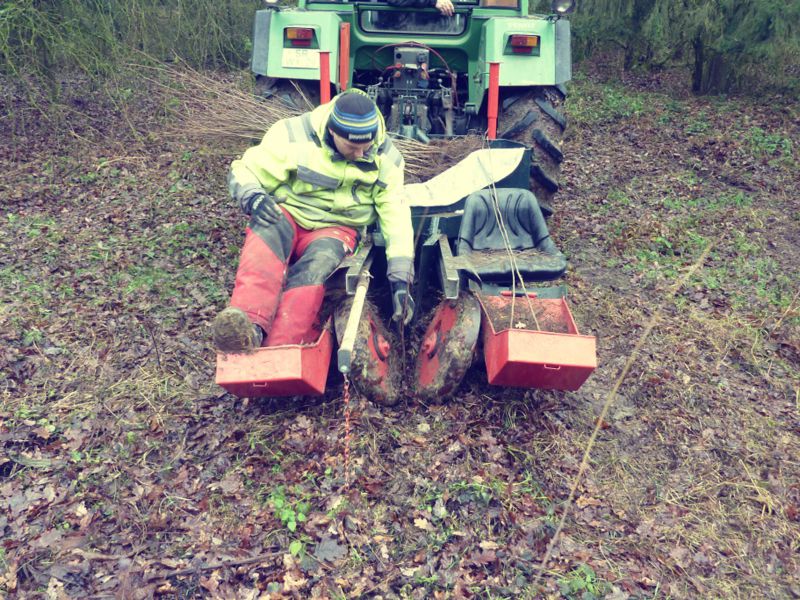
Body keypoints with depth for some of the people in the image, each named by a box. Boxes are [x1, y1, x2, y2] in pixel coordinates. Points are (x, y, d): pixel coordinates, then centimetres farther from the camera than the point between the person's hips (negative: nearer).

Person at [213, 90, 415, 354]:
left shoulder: (385, 158, -4)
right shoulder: (294, 135, -12)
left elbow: (397, 218, -6)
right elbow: (244, 170, -5)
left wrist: (400, 280, -14)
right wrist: (251, 196, -30)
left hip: (335, 228, 1)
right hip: (286, 215, 0)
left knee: (315, 265, -35)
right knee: (267, 228, -37)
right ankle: (250, 327, -55)